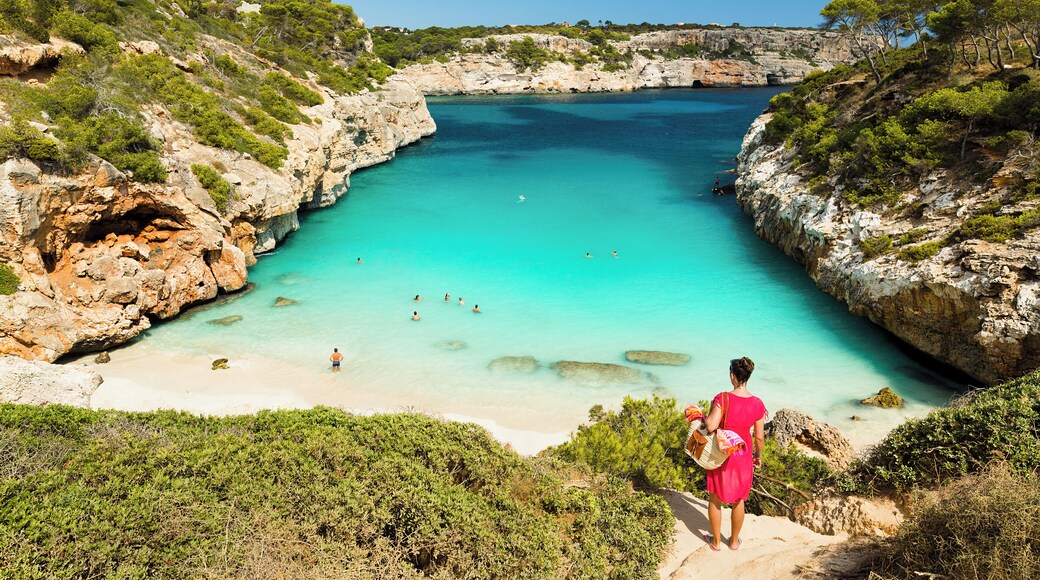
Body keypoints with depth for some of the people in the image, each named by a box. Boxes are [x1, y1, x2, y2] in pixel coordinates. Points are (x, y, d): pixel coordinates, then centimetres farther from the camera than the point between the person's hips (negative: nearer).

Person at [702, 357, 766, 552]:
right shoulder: (757, 404, -13)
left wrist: (703, 416, -10)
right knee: (738, 501, 22)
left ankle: (716, 541, 31)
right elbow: (759, 437, -5)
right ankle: (734, 541, 38)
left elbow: (711, 426, -31)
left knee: (715, 499, 18)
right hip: (743, 457, 3)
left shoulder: (723, 398, -23)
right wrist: (758, 455, 13)